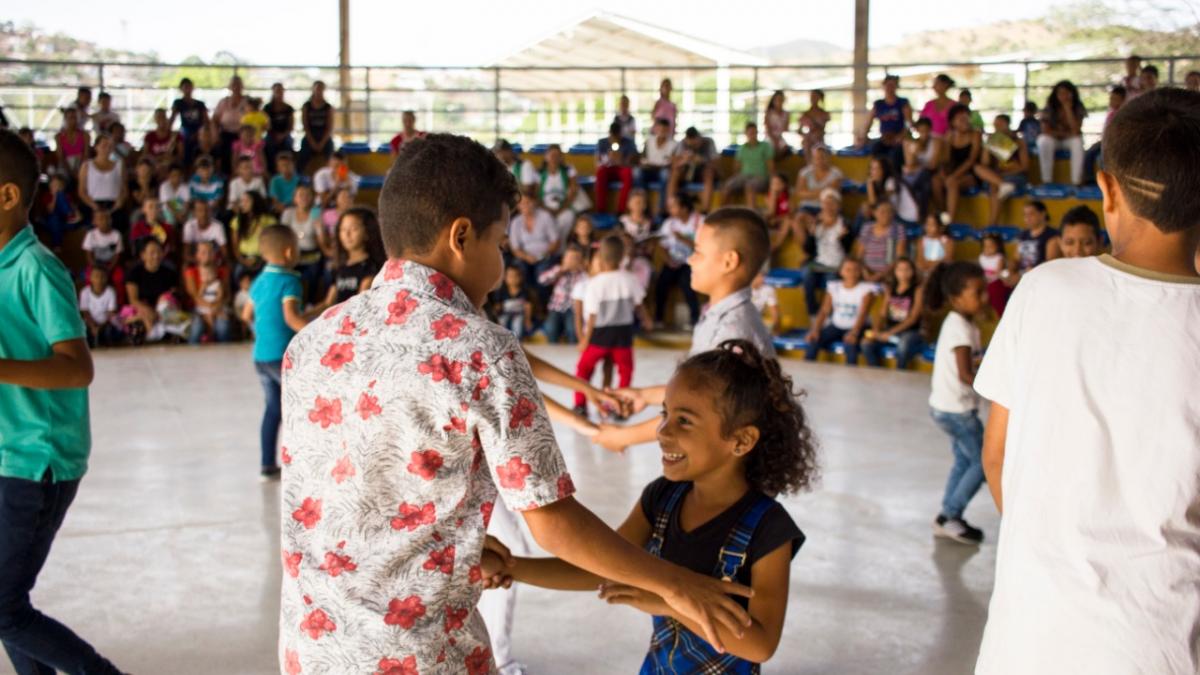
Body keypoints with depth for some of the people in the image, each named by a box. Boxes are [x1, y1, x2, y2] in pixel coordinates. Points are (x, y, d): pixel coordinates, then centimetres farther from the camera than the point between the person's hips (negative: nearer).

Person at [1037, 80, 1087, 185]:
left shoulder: (1078, 107, -10)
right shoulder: (1050, 107, -9)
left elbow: (1075, 130, -23)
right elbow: (1045, 130, -13)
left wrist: (1068, 109, -26)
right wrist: (1065, 133, -18)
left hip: (1070, 140, 0)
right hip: (1054, 140, 0)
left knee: (1077, 141, -34)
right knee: (1043, 141, -34)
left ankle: (1076, 182, -35)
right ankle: (1047, 181, -31)